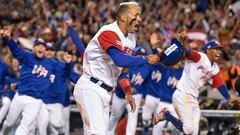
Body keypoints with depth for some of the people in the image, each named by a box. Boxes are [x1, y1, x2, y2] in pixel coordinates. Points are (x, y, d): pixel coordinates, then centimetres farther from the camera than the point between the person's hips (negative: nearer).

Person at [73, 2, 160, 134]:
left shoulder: (130, 39, 11)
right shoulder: (109, 32, -17)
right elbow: (120, 60, -32)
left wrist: (127, 93, 16)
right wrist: (146, 59, -20)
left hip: (106, 92, 10)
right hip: (90, 88, -10)